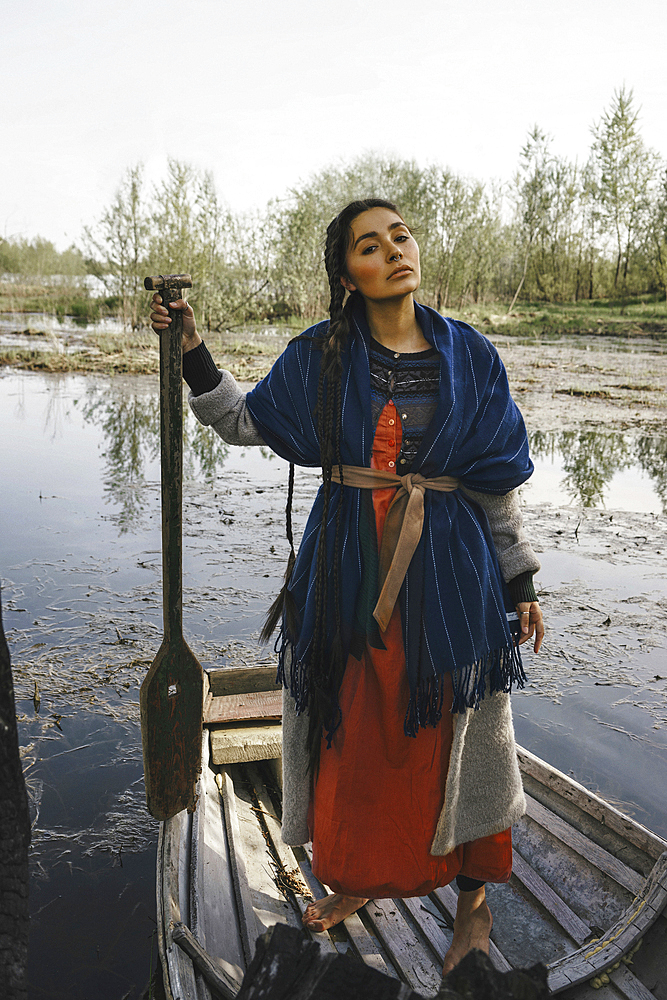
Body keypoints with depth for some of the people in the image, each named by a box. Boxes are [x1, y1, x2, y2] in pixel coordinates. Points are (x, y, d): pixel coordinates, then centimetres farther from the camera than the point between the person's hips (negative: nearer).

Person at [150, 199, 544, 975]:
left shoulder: (468, 356, -1)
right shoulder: (319, 356, 1)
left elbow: (496, 481, 3)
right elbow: (246, 422, 9)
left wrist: (519, 582, 4)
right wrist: (191, 351, -2)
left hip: (447, 568, -1)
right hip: (348, 569, 1)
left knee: (455, 736, 9)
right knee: (354, 731, 13)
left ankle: (474, 897, 33)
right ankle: (361, 877, 38)